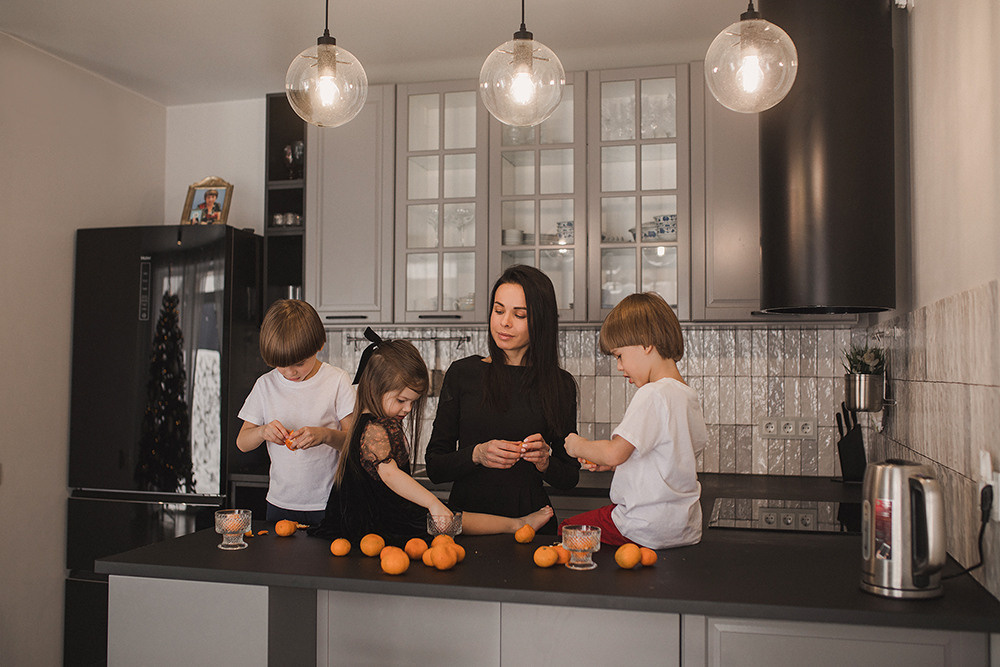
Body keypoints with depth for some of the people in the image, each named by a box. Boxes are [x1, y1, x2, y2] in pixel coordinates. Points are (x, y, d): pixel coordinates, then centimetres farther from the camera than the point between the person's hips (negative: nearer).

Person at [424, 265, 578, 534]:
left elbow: (570, 477, 12)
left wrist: (545, 462, -8)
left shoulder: (560, 384, 6)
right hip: (466, 517, 0)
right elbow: (434, 467, 5)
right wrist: (476, 455, -13)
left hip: (530, 519, 0)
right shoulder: (462, 373, 5)